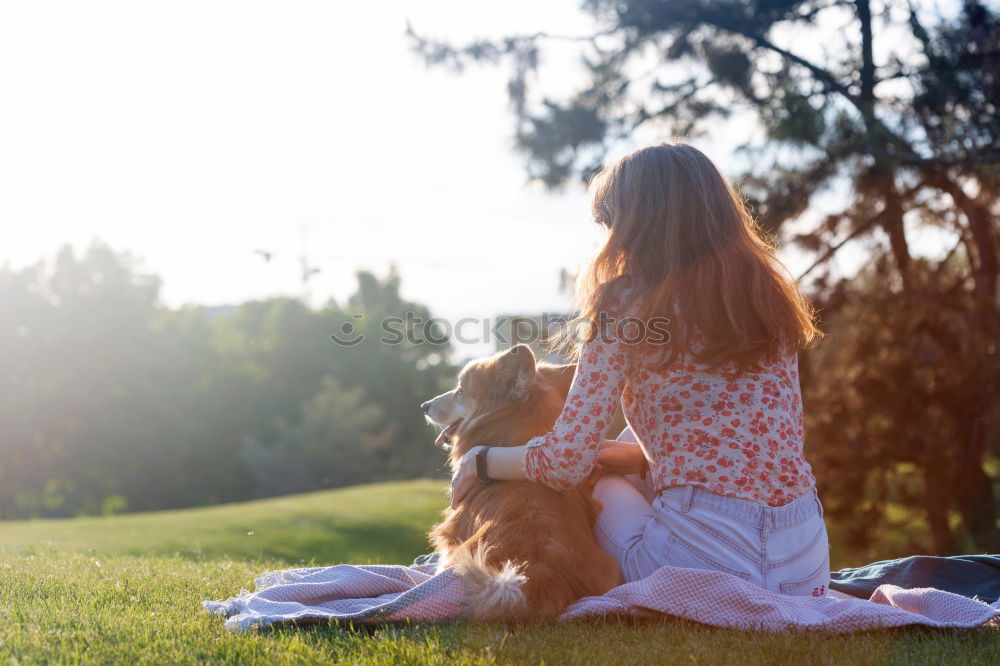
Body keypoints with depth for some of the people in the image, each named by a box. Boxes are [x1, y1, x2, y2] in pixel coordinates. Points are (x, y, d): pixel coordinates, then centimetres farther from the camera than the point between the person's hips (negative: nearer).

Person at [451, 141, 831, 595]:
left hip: (710, 560, -5)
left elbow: (565, 463, -9)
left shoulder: (626, 307, -7)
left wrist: (479, 460, 10)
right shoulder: (769, 295, 10)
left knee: (601, 487, 24)